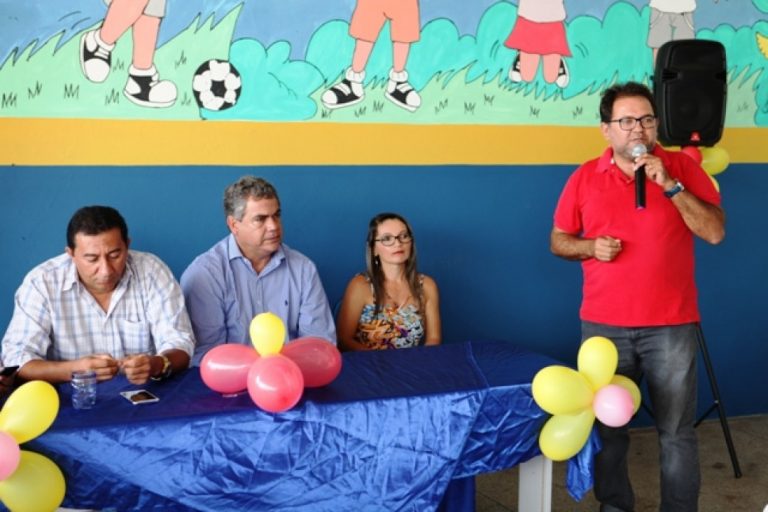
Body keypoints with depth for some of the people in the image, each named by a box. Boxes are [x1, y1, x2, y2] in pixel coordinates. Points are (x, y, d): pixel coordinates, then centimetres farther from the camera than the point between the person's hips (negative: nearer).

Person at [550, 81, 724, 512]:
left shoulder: (683, 167, 1)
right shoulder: (585, 177, 5)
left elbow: (715, 231, -8)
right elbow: (559, 241, 12)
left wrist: (669, 184, -16)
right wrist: (590, 247, -9)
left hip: (671, 325, -1)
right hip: (603, 325, 2)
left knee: (677, 432, 4)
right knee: (607, 428, 10)